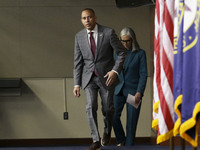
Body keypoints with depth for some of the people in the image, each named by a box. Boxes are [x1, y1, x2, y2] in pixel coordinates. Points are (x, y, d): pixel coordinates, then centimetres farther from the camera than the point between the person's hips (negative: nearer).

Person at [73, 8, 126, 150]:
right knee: (91, 107, -14)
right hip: (89, 78, 2)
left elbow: (122, 52, -6)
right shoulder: (79, 36, -1)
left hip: (107, 76, -2)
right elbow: (78, 61, 4)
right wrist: (77, 84, 0)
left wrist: (115, 71, -18)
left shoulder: (108, 32, -11)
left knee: (108, 108, 7)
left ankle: (107, 132, 38)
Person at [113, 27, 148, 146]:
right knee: (113, 115, -12)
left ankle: (128, 145, 7)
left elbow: (143, 75, -5)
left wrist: (139, 92, -15)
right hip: (119, 90, 3)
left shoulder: (140, 53, 0)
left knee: (131, 121, -3)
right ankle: (121, 140, 9)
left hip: (133, 91, -3)